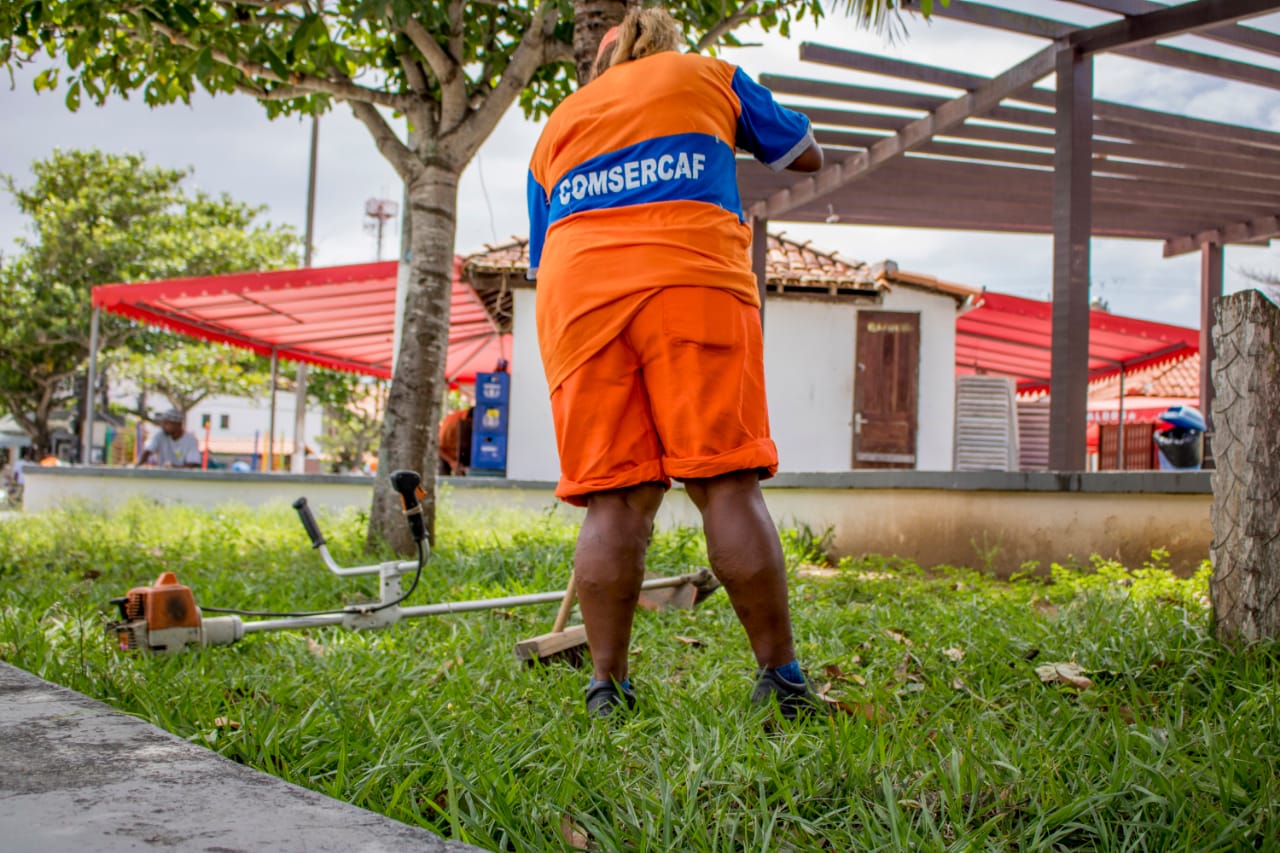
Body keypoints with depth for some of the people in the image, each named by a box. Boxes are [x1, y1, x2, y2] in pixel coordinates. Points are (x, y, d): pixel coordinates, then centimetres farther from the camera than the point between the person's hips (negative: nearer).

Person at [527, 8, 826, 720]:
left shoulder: (558, 123, 30)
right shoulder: (709, 75, 24)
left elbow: (541, 256, 26)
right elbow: (808, 156, 32)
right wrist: (742, 127, 48)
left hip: (578, 298, 3)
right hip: (693, 282, -2)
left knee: (613, 501, 0)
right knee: (729, 487, -6)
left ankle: (608, 687, -2)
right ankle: (781, 677, -5)